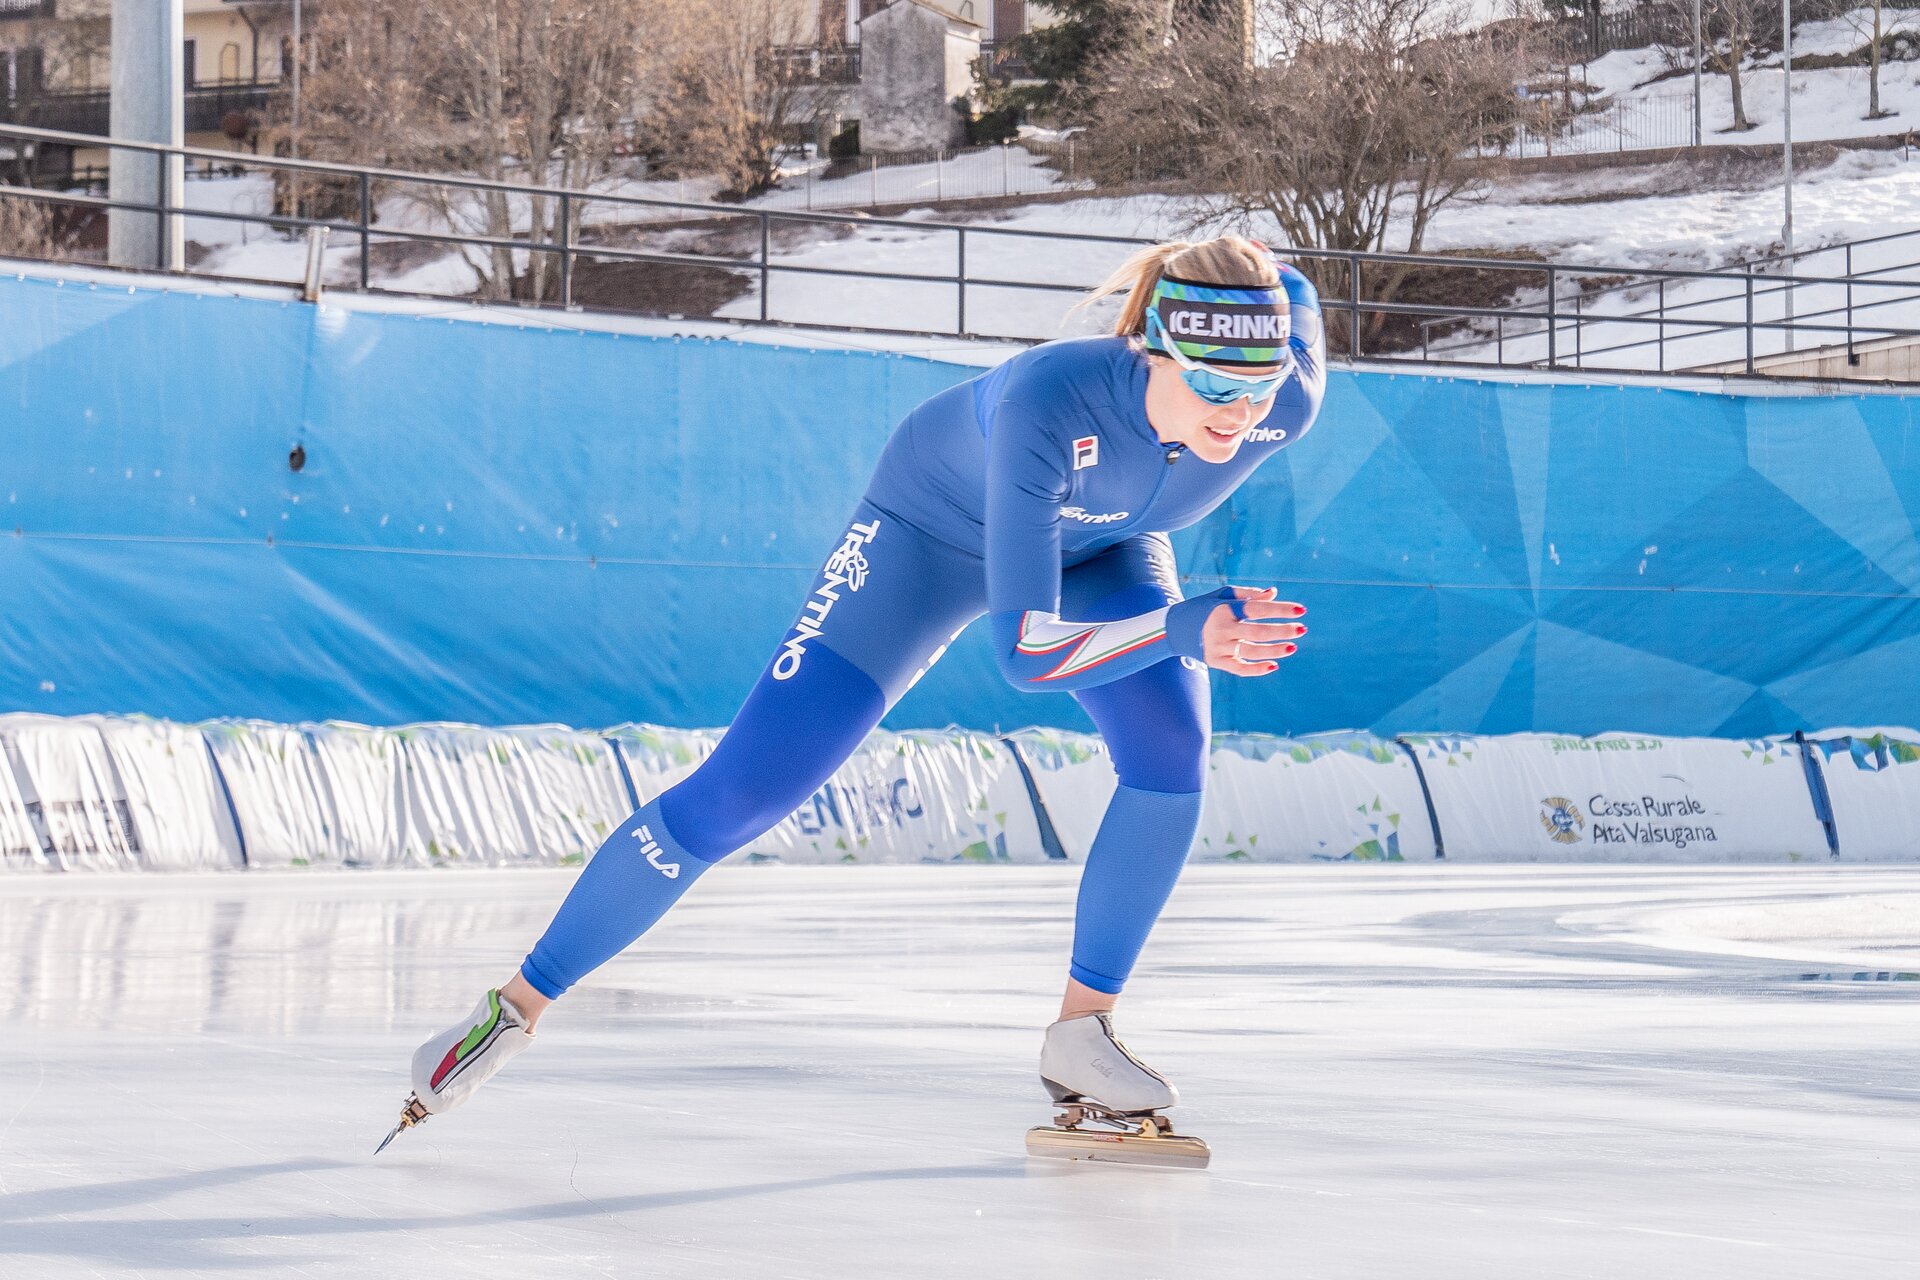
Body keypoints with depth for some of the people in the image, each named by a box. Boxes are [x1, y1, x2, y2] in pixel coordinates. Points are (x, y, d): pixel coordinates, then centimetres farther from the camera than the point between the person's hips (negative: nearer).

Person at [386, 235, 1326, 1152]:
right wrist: (1189, 628, -58)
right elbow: (1025, 653, -45)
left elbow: (1288, 285, -8)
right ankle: (518, 1005, 1)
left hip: (1101, 545, 4)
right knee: (745, 788, -11)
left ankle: (1079, 1034, -7)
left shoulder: (1287, 405, -34)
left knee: (1172, 752, -23)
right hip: (936, 530, -4)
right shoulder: (1048, 403, -47)